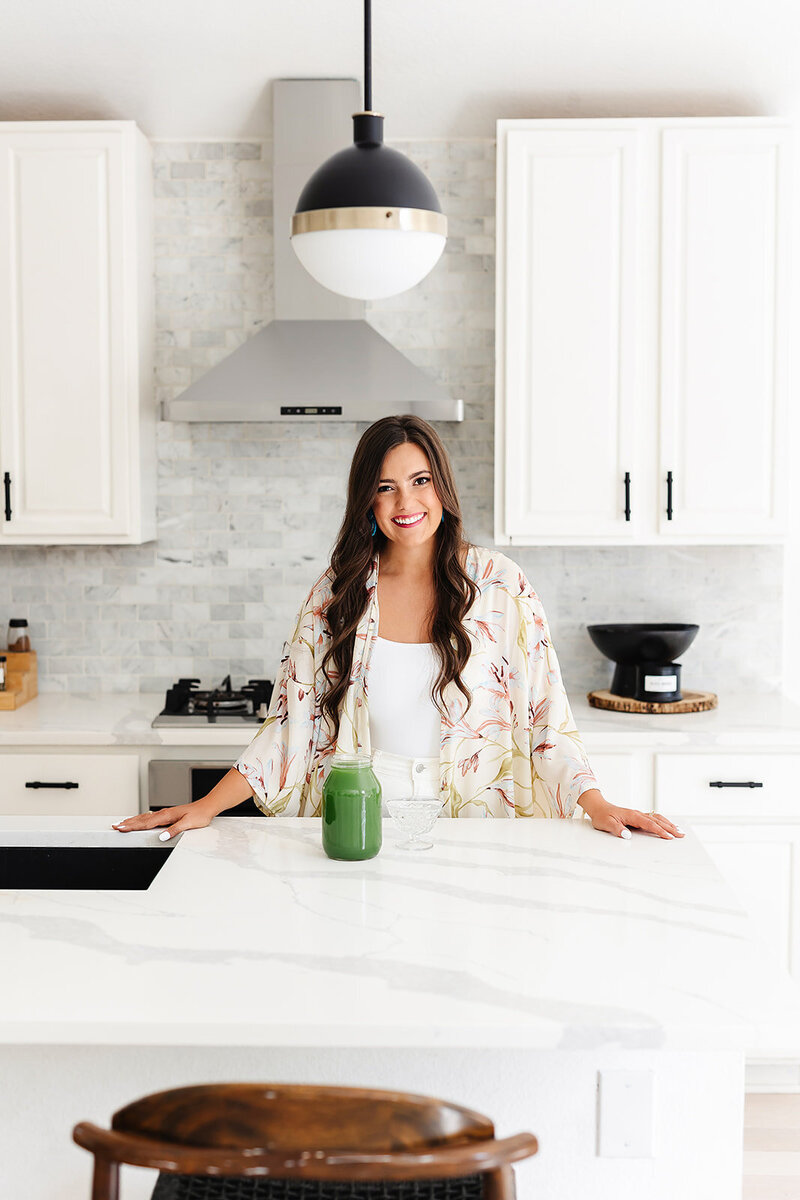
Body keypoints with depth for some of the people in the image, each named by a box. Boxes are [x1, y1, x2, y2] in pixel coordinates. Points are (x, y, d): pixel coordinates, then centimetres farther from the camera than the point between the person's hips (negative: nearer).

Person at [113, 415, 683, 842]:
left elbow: (546, 716, 2)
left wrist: (596, 804, -9)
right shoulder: (337, 592, 5)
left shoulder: (499, 584, 1)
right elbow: (294, 721, 7)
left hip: (475, 824, -1)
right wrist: (205, 808, 0)